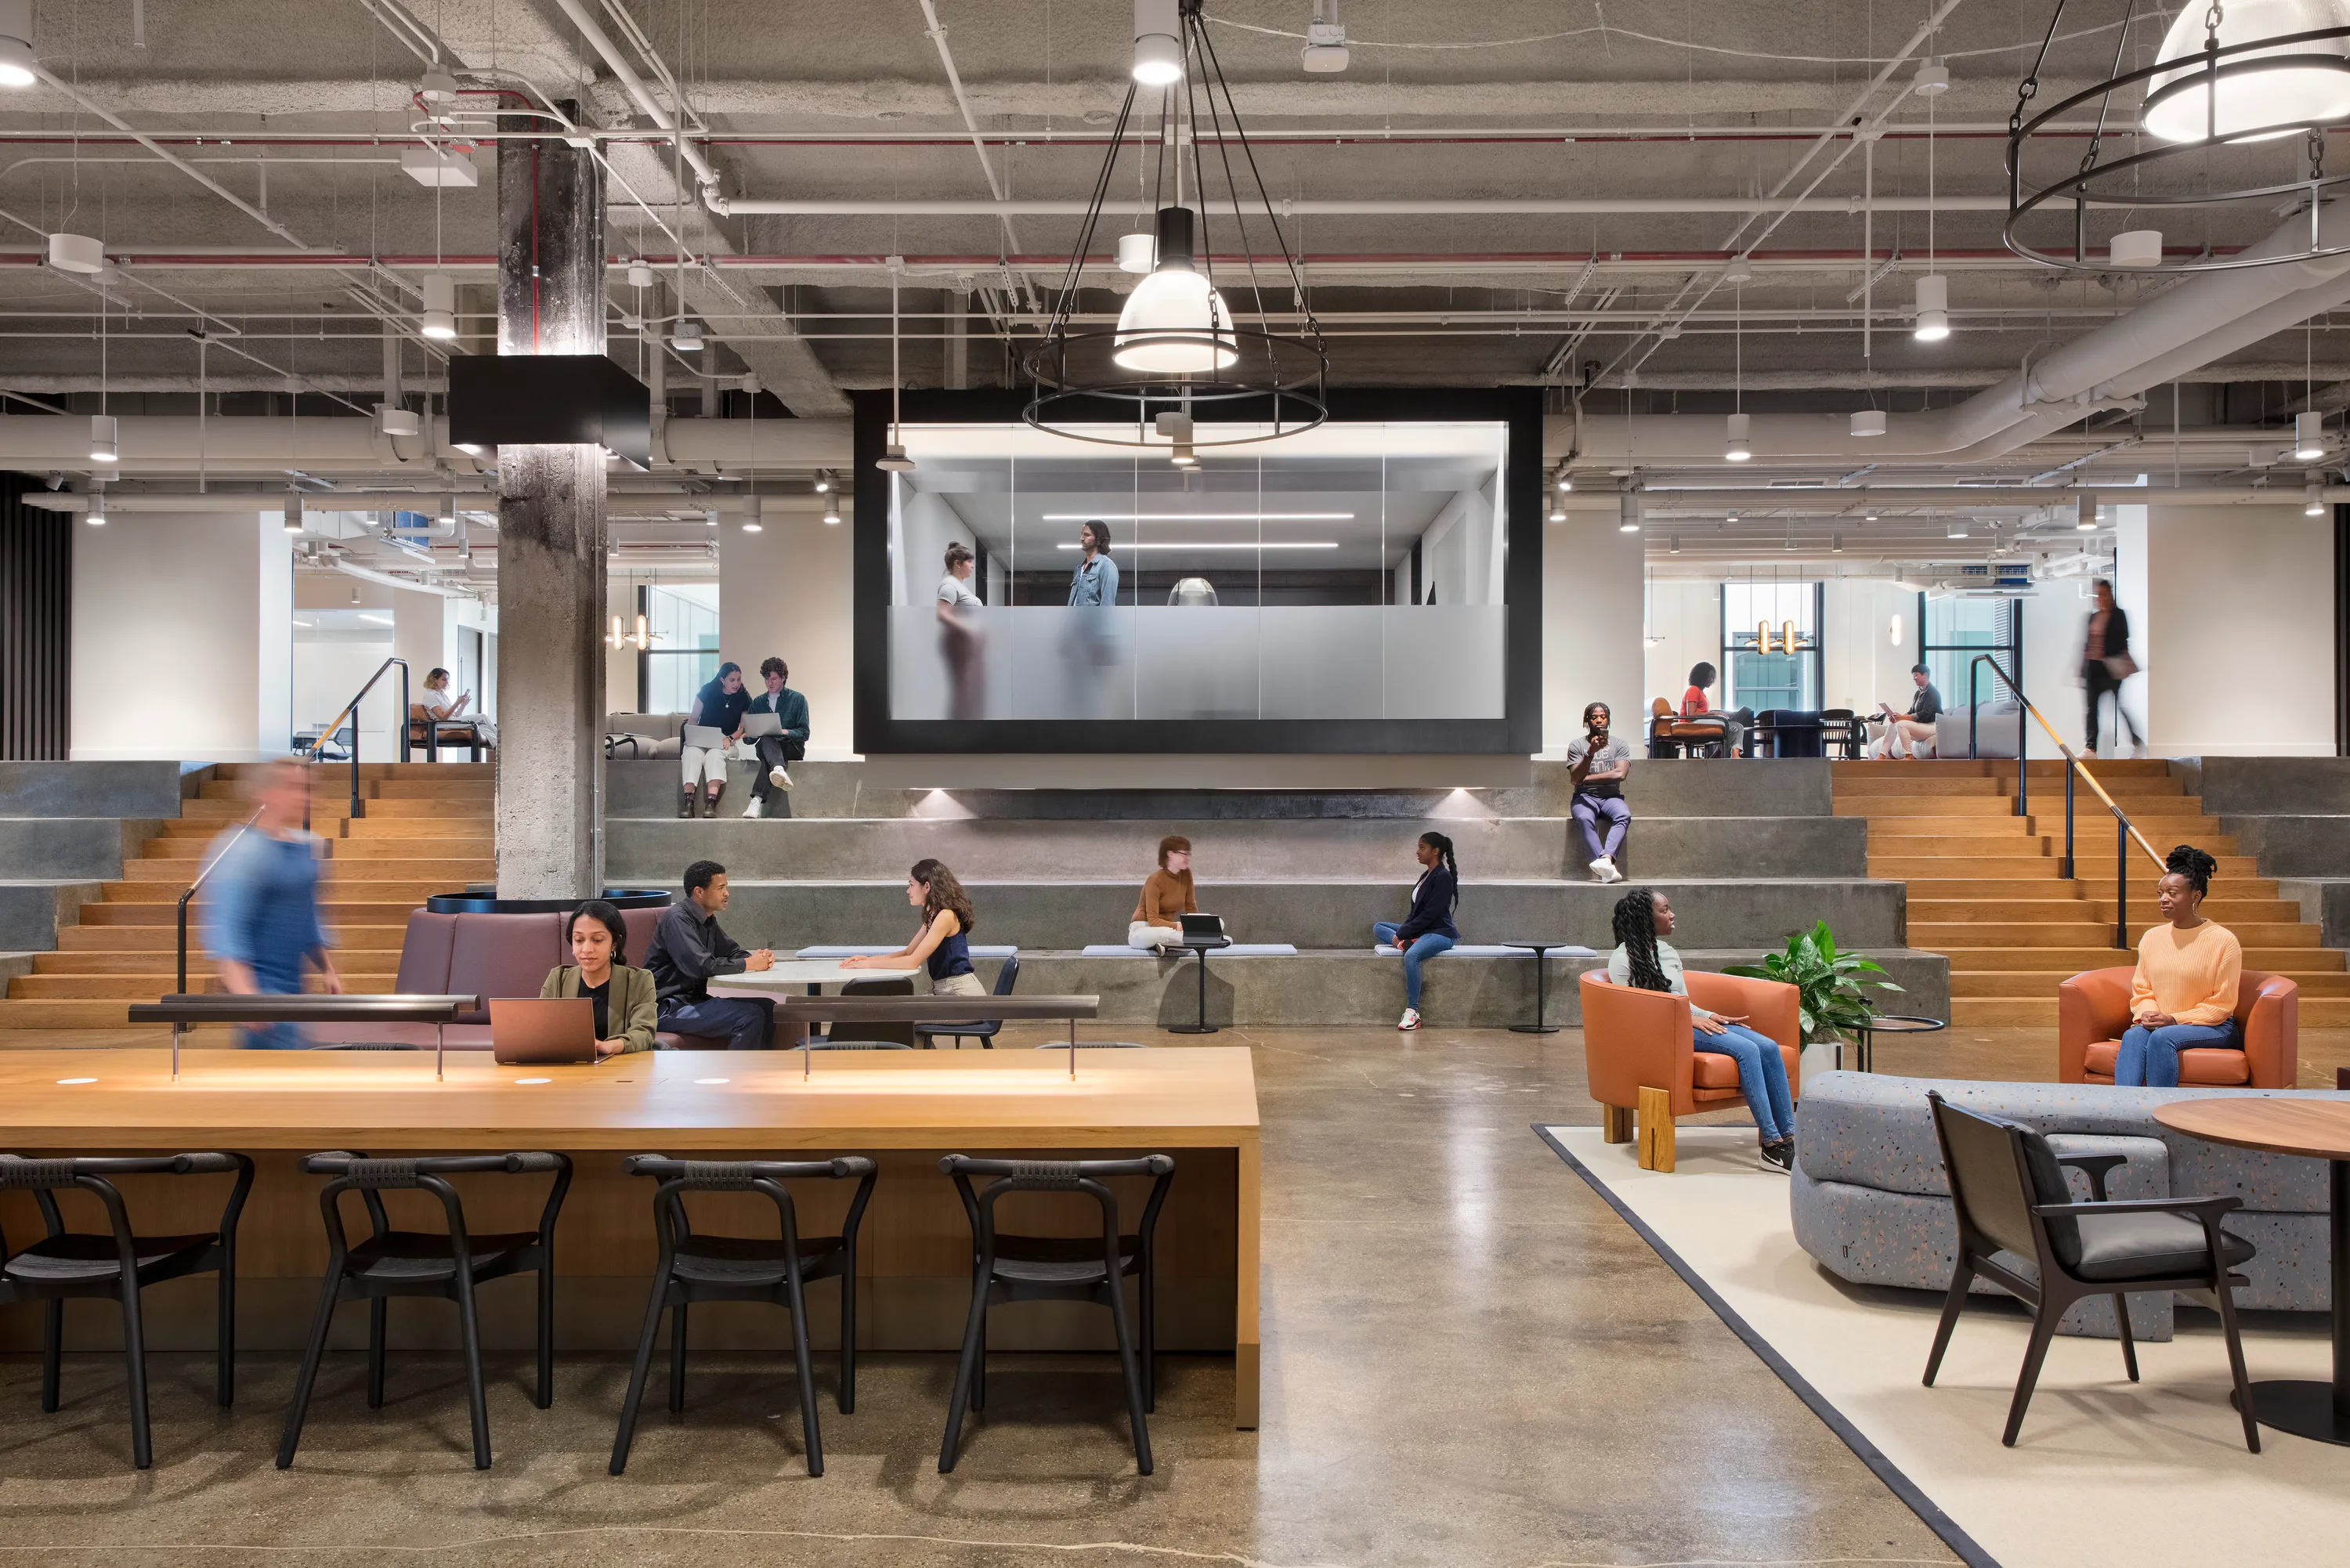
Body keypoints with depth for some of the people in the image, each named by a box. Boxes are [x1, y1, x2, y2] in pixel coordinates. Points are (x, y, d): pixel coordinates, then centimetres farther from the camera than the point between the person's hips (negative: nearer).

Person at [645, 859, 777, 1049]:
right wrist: (748, 964, -16)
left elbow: (732, 951, 21)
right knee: (750, 1016, -23)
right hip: (669, 1009, -10)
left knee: (767, 1007, 4)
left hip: (695, 1000, 10)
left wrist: (758, 957, -3)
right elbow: (701, 966, -26)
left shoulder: (708, 920, 14)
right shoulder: (677, 918, -16)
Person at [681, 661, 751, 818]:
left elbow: (744, 728, 6)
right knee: (693, 754, -35)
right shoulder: (707, 691, 3)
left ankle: (711, 803, -55)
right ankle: (688, 802, -50)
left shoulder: (743, 699, 4)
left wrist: (730, 738, -13)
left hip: (725, 743, -1)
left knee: (715, 755, -37)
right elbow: (693, 718, 9)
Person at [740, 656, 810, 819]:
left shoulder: (797, 699, 9)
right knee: (766, 739, -37)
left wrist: (786, 732, -18)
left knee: (767, 748, -38)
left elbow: (804, 733, 1)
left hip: (792, 747, -2)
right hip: (765, 747, 2)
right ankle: (780, 770, -68)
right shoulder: (758, 702, 19)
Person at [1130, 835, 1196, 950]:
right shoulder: (1155, 880, -17)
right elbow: (1153, 920, -21)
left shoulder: (1186, 874, 1)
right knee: (1163, 933, -44)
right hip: (1143, 931, -6)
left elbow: (1191, 908, 9)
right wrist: (1179, 926, -30)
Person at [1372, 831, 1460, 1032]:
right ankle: (1406, 945, -23)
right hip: (1420, 931, 10)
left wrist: (1402, 933, -18)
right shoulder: (1426, 876, 15)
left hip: (1440, 932, -10)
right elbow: (1416, 911, 15)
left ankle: (1412, 1013, -35)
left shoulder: (1443, 877, -12)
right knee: (1378, 928, 7)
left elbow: (1430, 914, -19)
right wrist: (1402, 932, -2)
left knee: (1411, 956, -37)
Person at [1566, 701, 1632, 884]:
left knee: (1624, 815, -34)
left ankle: (1606, 858, -52)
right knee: (1584, 818, -36)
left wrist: (1588, 778, -10)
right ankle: (1609, 868, -46)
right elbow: (1576, 778, -9)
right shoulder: (1576, 745, 4)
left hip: (1611, 796, 1)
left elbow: (1620, 773, -10)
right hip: (1585, 796, -1)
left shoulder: (1619, 745, 7)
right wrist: (1590, 753, -22)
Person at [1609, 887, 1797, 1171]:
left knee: (1769, 1047, -13)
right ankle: (1771, 1144, -27)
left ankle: (1788, 1135, -16)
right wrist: (1689, 1019, -14)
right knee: (1746, 1050, -27)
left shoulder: (1666, 951, 21)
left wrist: (1709, 1016, 5)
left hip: (1686, 1023, 8)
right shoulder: (1623, 959, -3)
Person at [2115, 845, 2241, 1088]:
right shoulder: (2152, 937, 11)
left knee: (2162, 1037, -34)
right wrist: (2148, 1013, -8)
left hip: (2212, 1027, -4)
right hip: (2158, 1023, 4)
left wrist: (2175, 1020, -16)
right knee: (2133, 1036, -31)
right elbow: (2141, 990, 16)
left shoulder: (2223, 940, -4)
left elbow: (2222, 1004, -5)